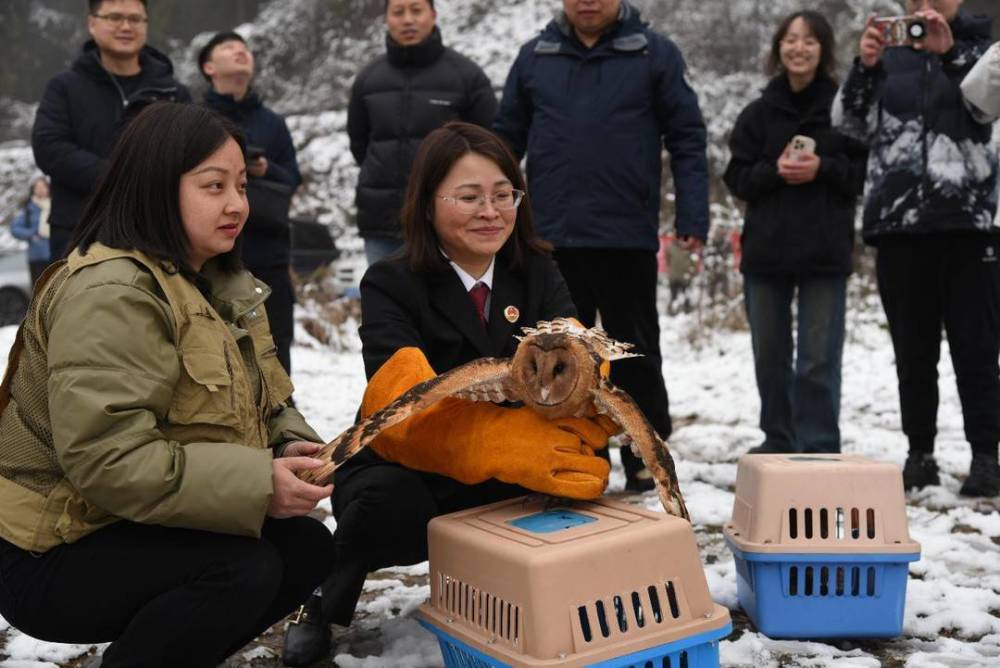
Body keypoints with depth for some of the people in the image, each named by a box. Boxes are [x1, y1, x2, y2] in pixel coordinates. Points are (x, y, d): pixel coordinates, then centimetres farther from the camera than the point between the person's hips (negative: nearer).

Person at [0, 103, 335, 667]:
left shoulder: (221, 284, 10)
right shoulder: (109, 293, -23)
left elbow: (264, 405, 13)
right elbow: (106, 459, -32)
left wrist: (292, 449, -10)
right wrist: (256, 485, -31)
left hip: (135, 530, 9)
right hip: (50, 554, -9)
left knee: (308, 547, -1)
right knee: (244, 569, -27)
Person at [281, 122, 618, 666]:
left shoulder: (537, 273, -1)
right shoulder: (390, 285, -14)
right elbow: (404, 403, -31)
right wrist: (509, 447, -50)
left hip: (503, 480, 4)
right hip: (402, 469, -3)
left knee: (585, 463, -25)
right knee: (392, 505, -37)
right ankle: (323, 599, -3)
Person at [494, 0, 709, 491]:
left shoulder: (655, 53, 1)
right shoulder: (535, 56, 8)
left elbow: (687, 138, 0)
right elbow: (506, 139, 11)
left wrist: (692, 217, -9)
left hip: (627, 237, -2)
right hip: (550, 237, 3)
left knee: (634, 351, 8)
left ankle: (646, 459, 20)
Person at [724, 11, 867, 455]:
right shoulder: (759, 112, 6)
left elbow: (866, 171, 1)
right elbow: (737, 178, 6)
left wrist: (823, 168, -15)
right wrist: (775, 171, -12)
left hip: (825, 251, -3)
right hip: (765, 250, 3)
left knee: (819, 359, -4)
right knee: (770, 355, 12)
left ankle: (818, 450, 5)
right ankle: (778, 441, 26)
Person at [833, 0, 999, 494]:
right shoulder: (889, 56, 13)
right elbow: (850, 127, 5)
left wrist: (949, 53, -21)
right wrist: (864, 67, -9)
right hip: (898, 224, 2)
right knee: (913, 350, 7)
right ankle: (920, 455, 16)